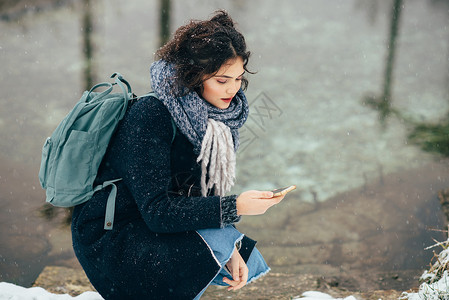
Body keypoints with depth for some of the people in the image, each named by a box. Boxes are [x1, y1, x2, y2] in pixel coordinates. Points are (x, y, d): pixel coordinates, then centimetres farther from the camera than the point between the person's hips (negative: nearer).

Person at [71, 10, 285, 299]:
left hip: (154, 225, 8)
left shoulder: (213, 113, -2)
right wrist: (234, 207, -33)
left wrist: (230, 251, -12)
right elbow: (157, 211, -29)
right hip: (109, 239, -8)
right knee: (215, 242, -26)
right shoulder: (150, 116, -27)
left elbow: (202, 194, 2)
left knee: (245, 265, 7)